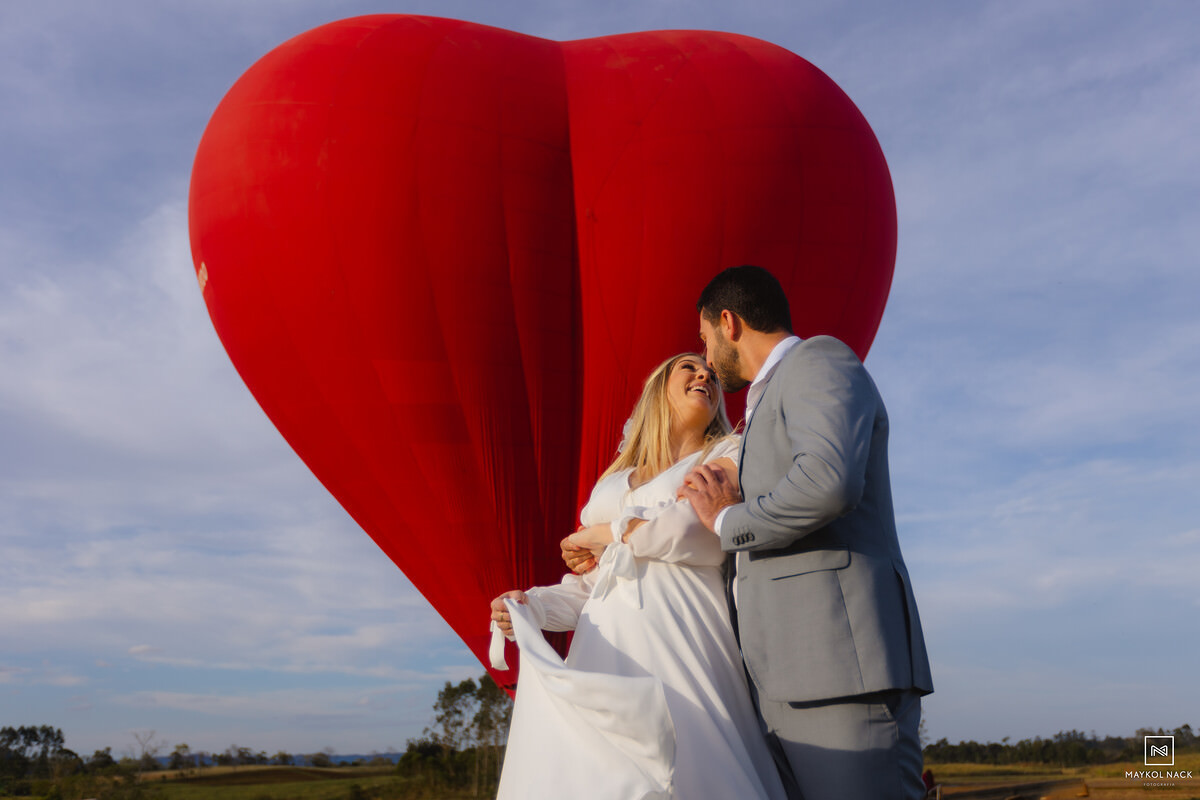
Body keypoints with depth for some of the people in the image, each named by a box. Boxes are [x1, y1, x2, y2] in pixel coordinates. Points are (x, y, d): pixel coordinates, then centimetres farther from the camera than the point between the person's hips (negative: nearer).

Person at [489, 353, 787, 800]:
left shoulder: (731, 457, 11)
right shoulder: (613, 482, 24)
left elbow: (720, 532, -9)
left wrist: (606, 534, 2)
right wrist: (533, 605, 0)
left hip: (682, 648, -4)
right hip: (606, 653, 4)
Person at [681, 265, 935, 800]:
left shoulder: (819, 361, 1)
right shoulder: (774, 406, 30)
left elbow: (829, 481, -21)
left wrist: (727, 520, -4)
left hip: (841, 660, -9)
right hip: (786, 685, 9)